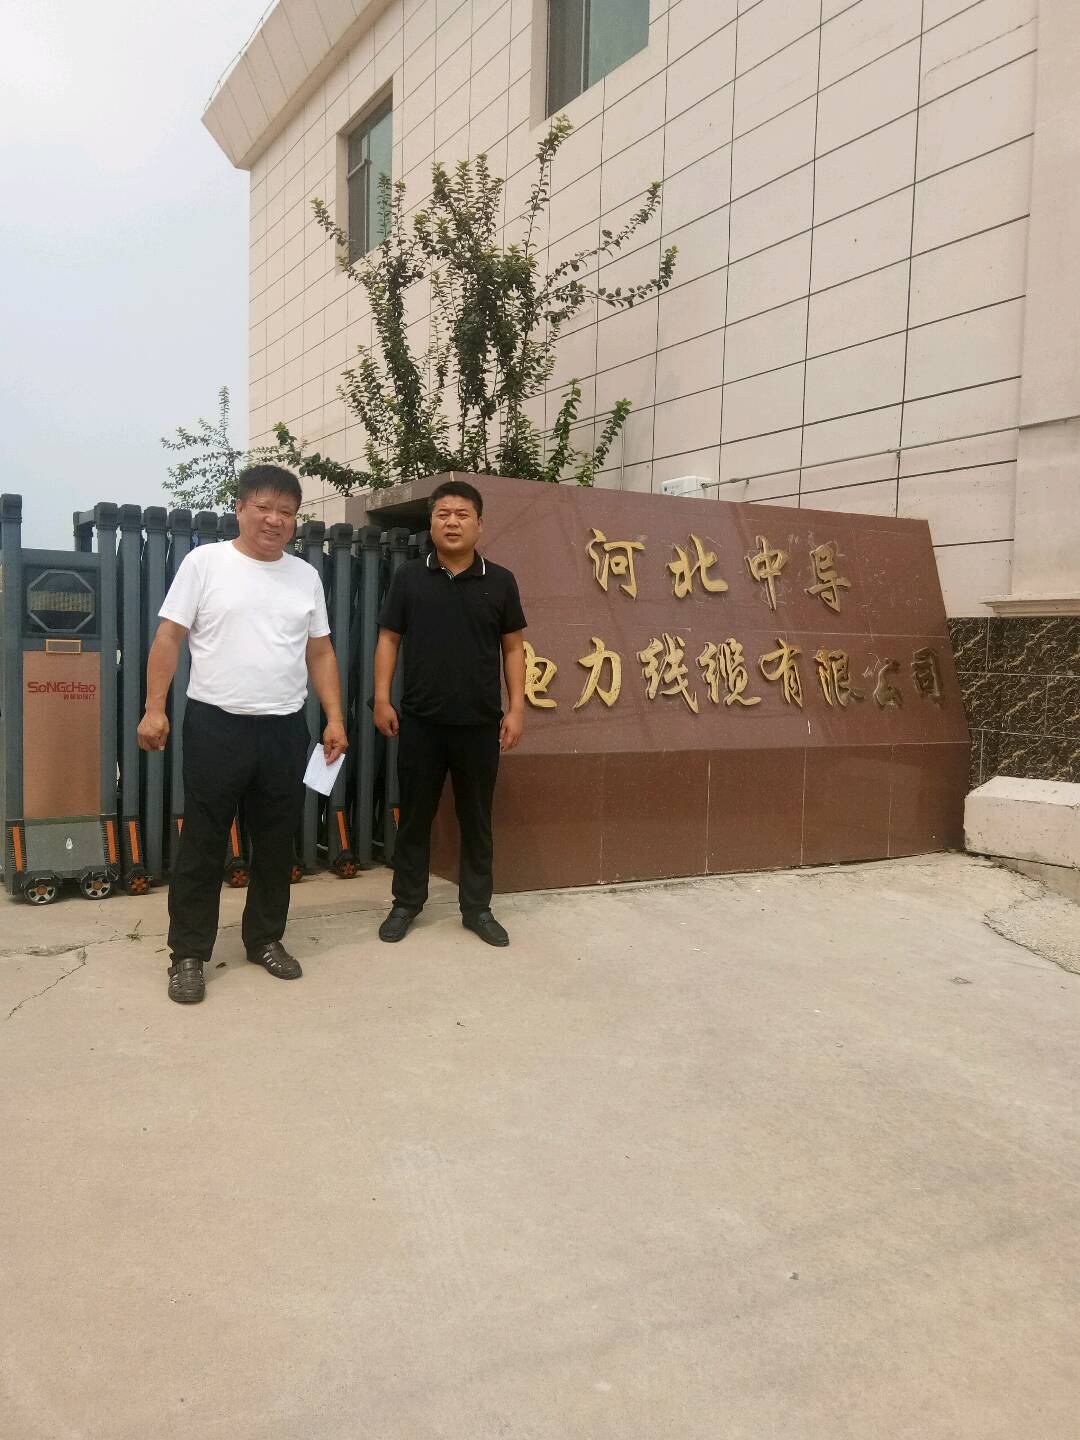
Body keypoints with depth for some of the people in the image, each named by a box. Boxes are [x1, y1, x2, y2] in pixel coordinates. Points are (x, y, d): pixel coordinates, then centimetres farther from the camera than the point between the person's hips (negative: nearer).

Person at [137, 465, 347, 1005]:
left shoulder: (306, 576, 9)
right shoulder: (204, 562, -2)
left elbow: (320, 653, 12)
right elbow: (168, 639, -3)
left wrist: (335, 718, 4)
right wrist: (154, 709, -11)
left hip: (285, 730, 4)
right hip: (215, 725, -4)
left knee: (275, 843, 12)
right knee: (202, 845, 4)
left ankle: (264, 939, 28)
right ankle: (188, 955, 15)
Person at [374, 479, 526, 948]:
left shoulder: (500, 582, 3)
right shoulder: (409, 577, 3)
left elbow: (513, 648, 6)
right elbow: (389, 639, 5)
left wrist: (516, 708, -1)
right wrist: (382, 698, -3)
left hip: (480, 723, 0)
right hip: (420, 721, 0)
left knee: (476, 820, 10)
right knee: (414, 816, 10)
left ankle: (477, 908, 23)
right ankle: (406, 903, 24)